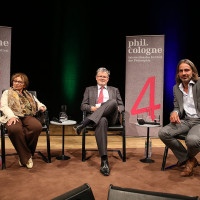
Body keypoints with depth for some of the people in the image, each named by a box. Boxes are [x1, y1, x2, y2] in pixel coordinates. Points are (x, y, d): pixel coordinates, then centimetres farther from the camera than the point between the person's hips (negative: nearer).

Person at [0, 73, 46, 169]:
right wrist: (12, 116, -17)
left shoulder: (29, 95, 30)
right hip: (13, 117, -2)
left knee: (37, 127, -35)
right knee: (15, 129, -41)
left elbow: (38, 104, 28)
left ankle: (25, 154, -19)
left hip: (27, 117, 3)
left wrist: (41, 107, 0)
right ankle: (26, 157, -24)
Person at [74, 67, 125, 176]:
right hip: (96, 116, -1)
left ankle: (84, 123, -41)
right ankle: (104, 161, -46)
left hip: (111, 116, 2)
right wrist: (92, 108, -5)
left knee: (113, 102, -35)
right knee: (102, 121, -42)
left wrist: (117, 109, -3)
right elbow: (83, 106, 18)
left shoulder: (114, 90, 31)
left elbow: (121, 106, 23)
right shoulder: (89, 89, 28)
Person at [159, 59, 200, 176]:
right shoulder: (176, 88, 16)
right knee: (163, 133, -20)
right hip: (185, 121, 5)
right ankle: (186, 159, 1)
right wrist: (175, 113, -6)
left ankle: (190, 158, 6)